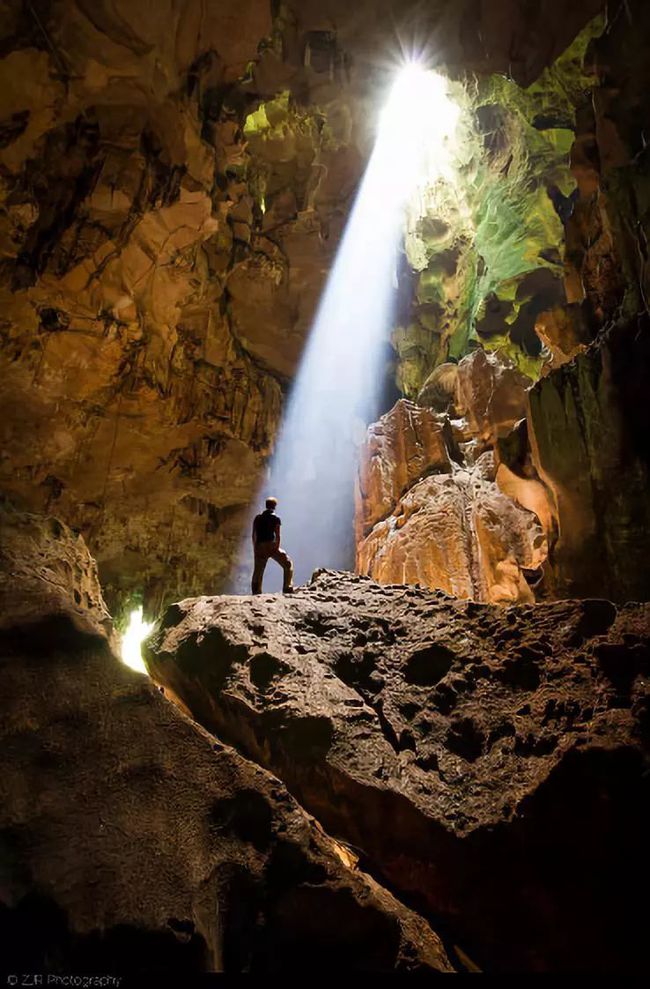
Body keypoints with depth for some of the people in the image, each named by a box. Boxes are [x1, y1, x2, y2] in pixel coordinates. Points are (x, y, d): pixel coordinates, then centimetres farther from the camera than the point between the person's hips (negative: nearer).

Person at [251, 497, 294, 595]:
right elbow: (277, 535, -8)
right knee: (288, 565, 10)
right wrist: (277, 548, -6)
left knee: (258, 572, 12)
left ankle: (256, 593, 9)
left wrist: (255, 549, 15)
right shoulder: (275, 518, 0)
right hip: (270, 546, -4)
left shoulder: (258, 518, 13)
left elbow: (254, 535, 11)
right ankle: (287, 589, 2)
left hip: (259, 547, 4)